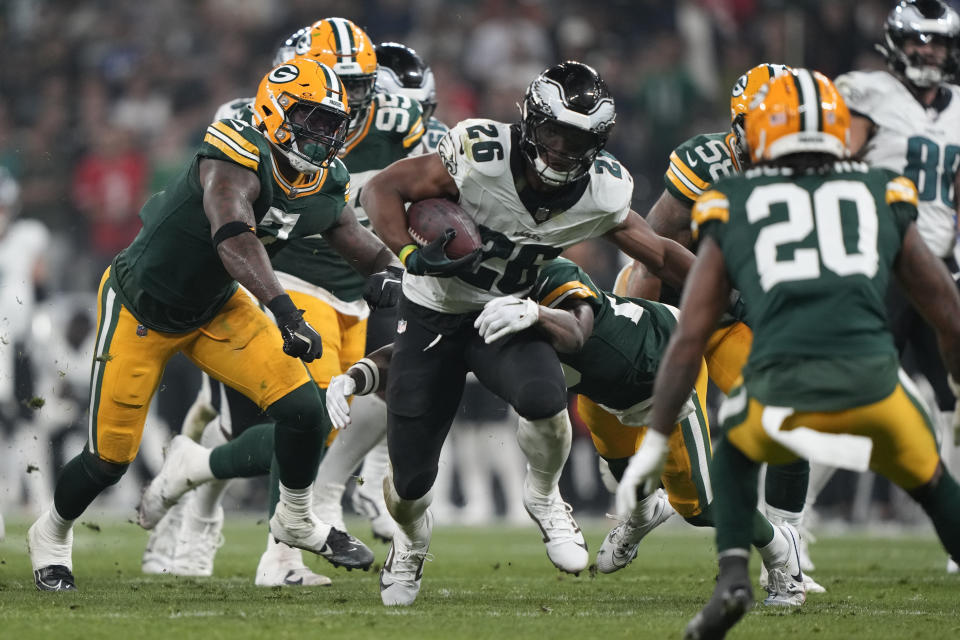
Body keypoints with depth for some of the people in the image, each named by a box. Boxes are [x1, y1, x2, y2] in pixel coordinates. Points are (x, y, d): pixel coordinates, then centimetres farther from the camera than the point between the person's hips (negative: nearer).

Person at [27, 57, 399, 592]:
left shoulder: (326, 191, -8)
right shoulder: (240, 158, -31)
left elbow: (376, 258, 6)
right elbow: (233, 238, -48)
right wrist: (284, 308, -59)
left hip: (215, 310, 6)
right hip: (140, 309, -6)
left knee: (304, 409, -10)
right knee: (110, 457, 1)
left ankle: (295, 519, 17)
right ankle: (52, 533, 32)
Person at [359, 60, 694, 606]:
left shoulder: (601, 195, -15)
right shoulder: (480, 156, -26)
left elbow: (661, 253, 2)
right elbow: (382, 189, -18)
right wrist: (412, 255, -32)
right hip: (434, 312, -2)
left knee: (542, 397, -34)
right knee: (409, 485, -1)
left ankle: (544, 497, 0)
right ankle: (412, 540, 39)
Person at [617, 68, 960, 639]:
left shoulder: (733, 213, 18)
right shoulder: (883, 200, 20)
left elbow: (689, 340, 16)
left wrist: (655, 443, 22)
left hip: (784, 396, 0)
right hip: (873, 381, 0)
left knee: (737, 449, 33)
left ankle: (733, 575, 12)